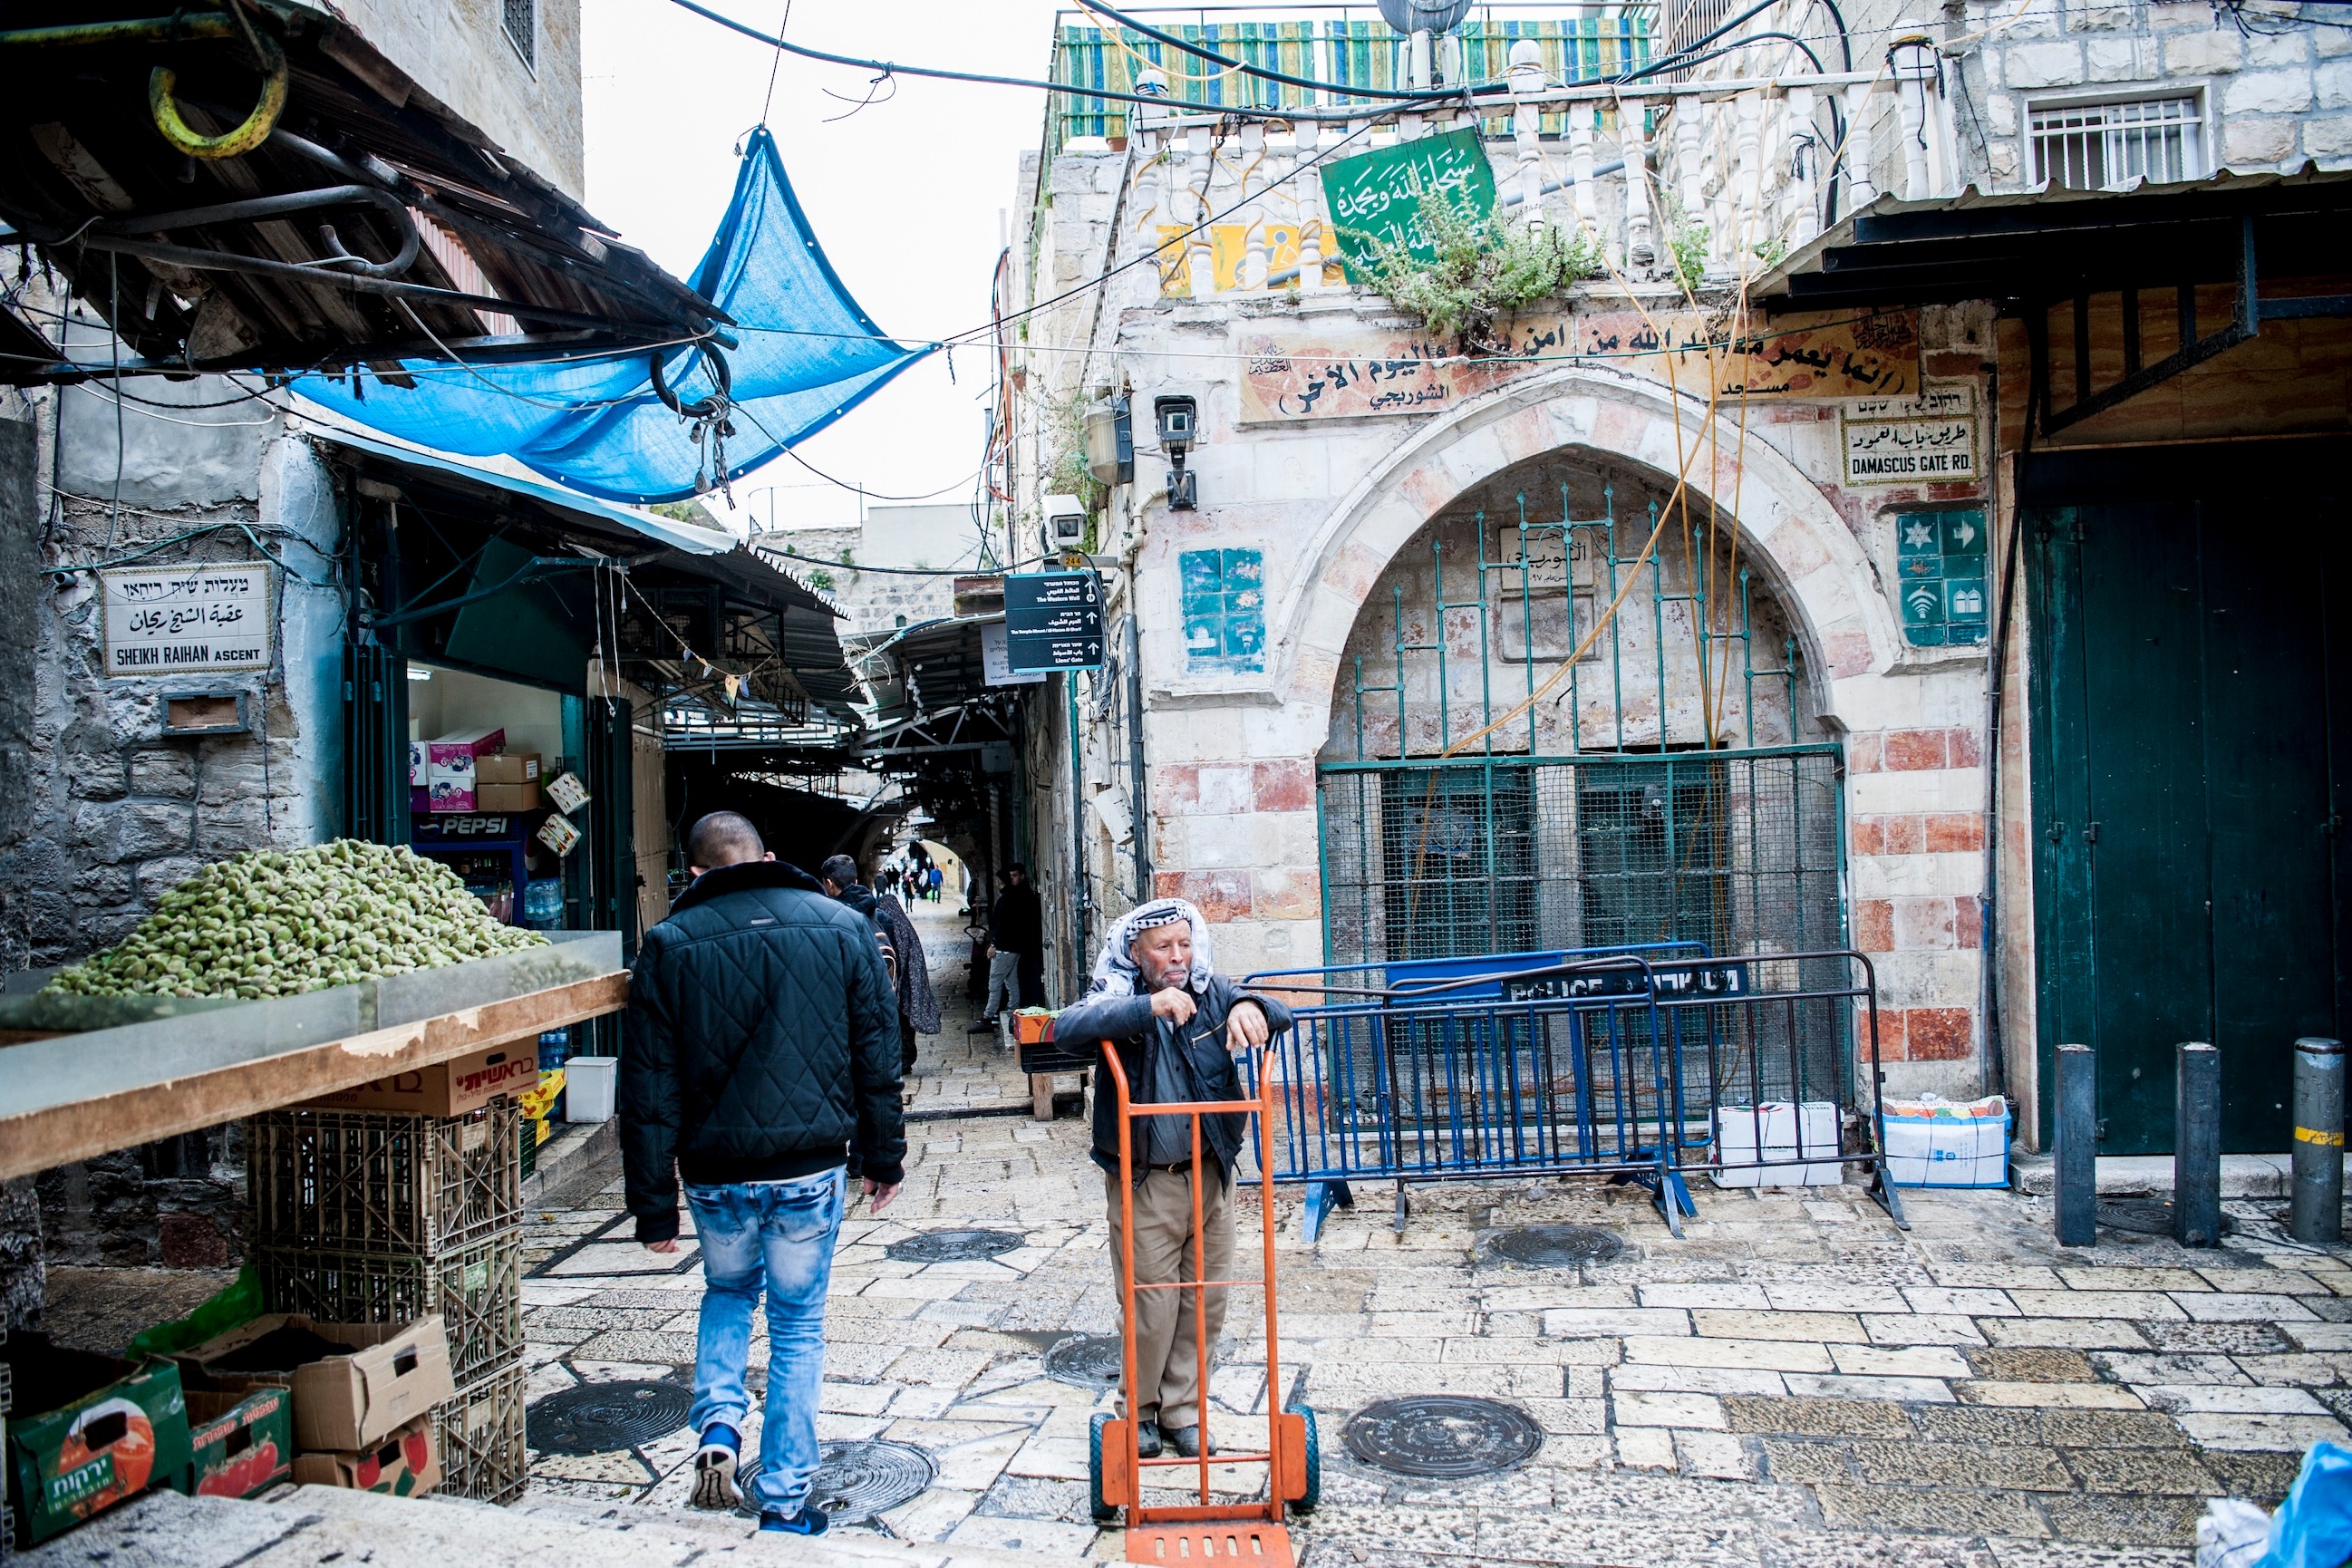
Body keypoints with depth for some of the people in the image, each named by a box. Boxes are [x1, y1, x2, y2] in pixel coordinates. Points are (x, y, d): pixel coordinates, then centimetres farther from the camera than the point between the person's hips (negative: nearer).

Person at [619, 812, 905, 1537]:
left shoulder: (670, 943, -4)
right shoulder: (843, 927, -2)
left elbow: (649, 1089, -3)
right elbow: (878, 1057, 1)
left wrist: (653, 1204, 4)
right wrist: (885, 1158, 12)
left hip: (715, 1174, 0)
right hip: (812, 1170, 0)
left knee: (727, 1293, 28)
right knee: (798, 1325, 14)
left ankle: (718, 1427, 10)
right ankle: (785, 1503, 20)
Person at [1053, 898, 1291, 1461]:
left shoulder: (1212, 992, 1)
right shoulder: (1115, 998, -8)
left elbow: (1281, 1014, -5)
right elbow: (1066, 1029, -27)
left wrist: (1250, 1007, -29)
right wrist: (1147, 1007, -39)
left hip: (1210, 1174, 3)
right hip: (1144, 1180, -3)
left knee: (1206, 1301, 11)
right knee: (1151, 1305, 3)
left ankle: (1183, 1409, 29)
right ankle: (1141, 1412, 27)